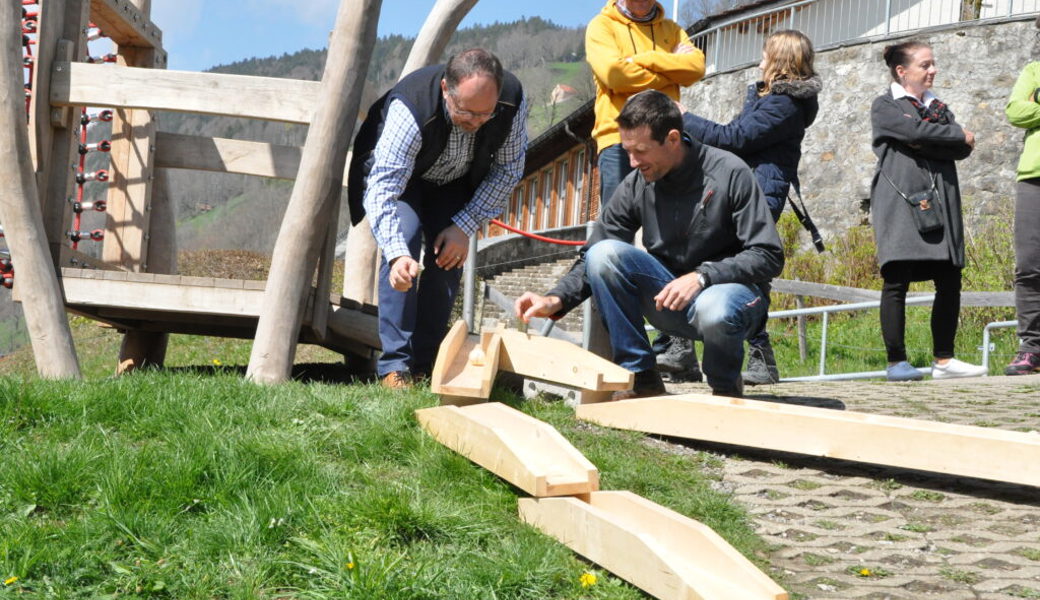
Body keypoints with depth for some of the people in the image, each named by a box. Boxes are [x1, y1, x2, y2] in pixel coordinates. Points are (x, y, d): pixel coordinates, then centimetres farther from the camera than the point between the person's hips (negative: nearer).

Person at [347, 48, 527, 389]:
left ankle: (425, 366, -3)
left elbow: (508, 170, -15)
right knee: (405, 236, -26)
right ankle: (395, 366, -24)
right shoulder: (409, 109, -43)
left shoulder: (513, 102, -31)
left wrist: (465, 226, -22)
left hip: (454, 182, 4)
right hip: (394, 170, -3)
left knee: (449, 255, -13)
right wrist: (397, 254, -60)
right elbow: (383, 189, -46)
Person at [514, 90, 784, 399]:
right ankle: (641, 378, -11)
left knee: (714, 309, -40)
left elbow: (769, 257, -14)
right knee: (604, 253, -19)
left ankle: (726, 386, -4)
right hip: (667, 298, 4)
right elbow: (595, 258, -1)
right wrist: (556, 299, -19)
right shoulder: (636, 185, -3)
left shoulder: (729, 174, -14)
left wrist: (702, 275, -26)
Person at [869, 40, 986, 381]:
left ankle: (943, 360, 7)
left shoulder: (938, 107, 23)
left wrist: (923, 144, -7)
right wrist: (958, 134, -1)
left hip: (940, 205, 6)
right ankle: (896, 362, -5)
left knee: (949, 280, 1)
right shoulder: (885, 107, 7)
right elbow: (916, 130, -13)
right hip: (900, 202, -5)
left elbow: (962, 150, 7)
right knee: (897, 280, -9)